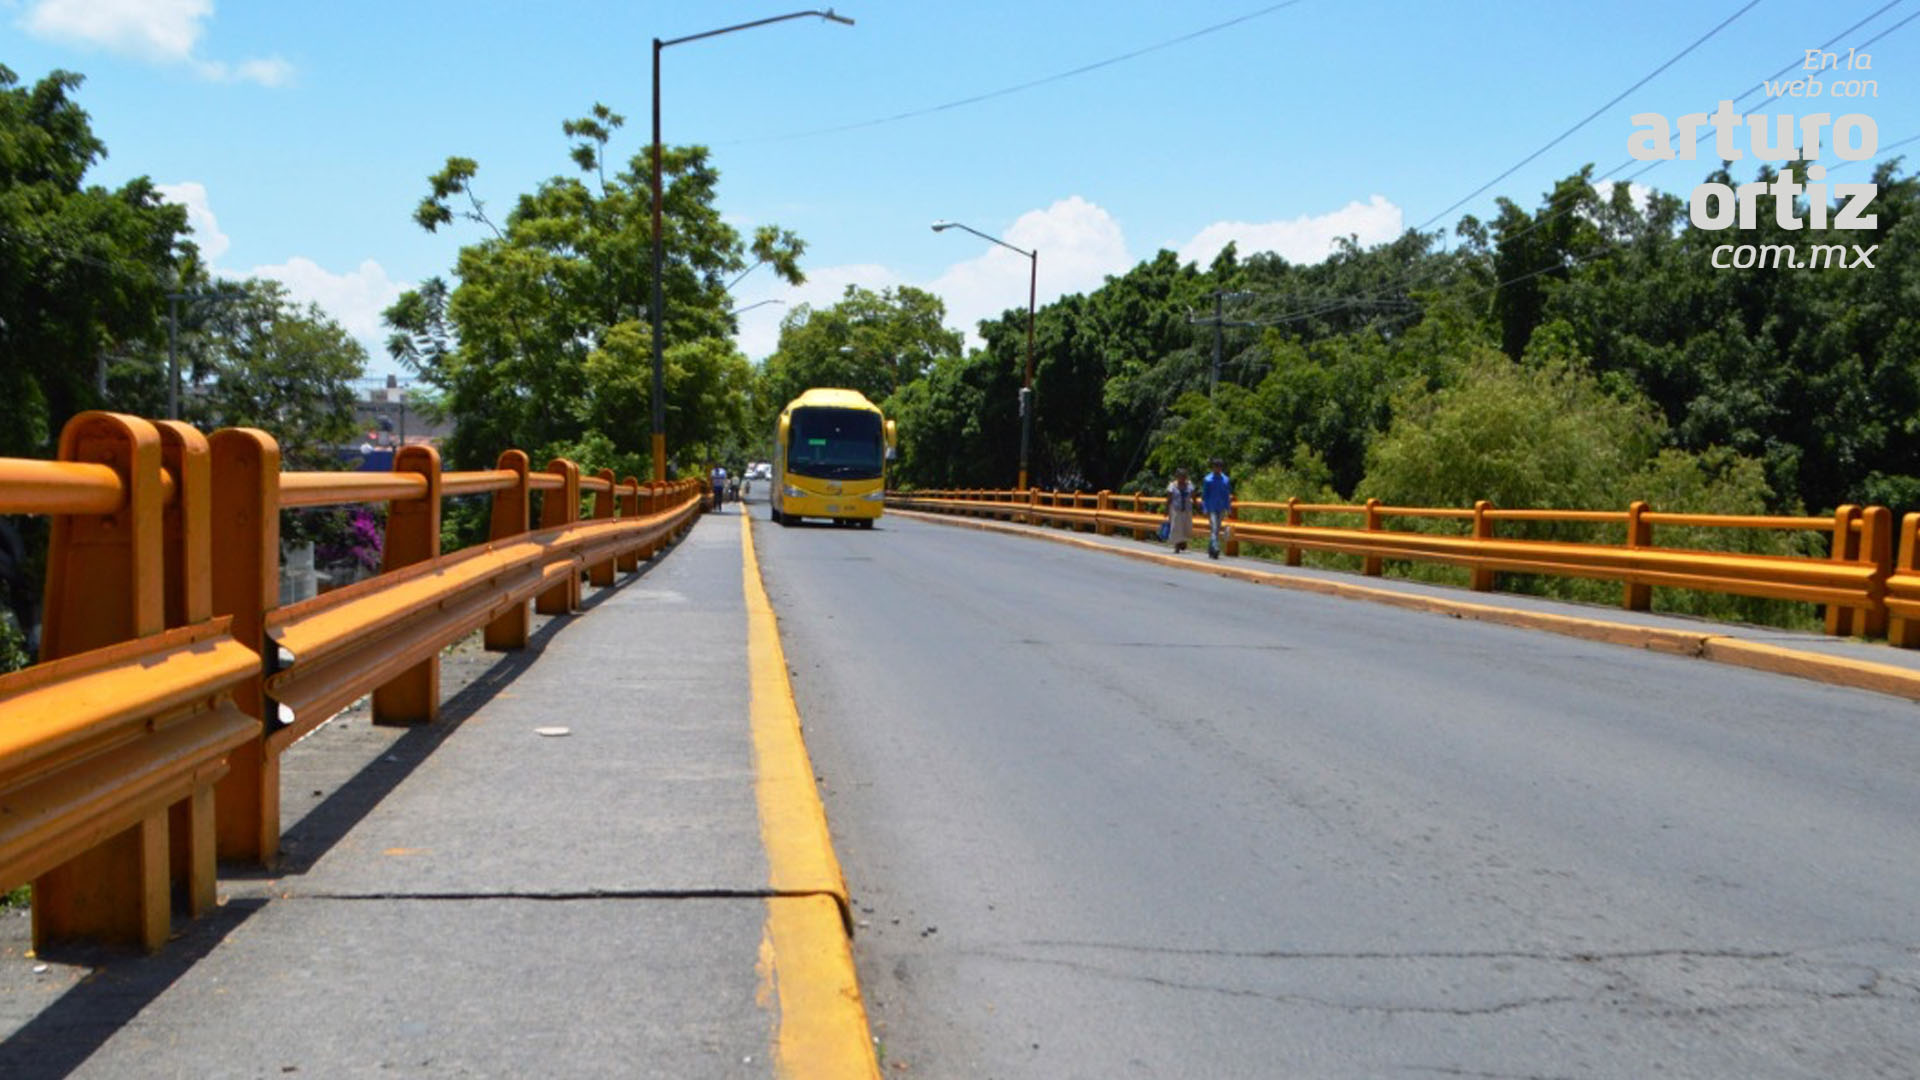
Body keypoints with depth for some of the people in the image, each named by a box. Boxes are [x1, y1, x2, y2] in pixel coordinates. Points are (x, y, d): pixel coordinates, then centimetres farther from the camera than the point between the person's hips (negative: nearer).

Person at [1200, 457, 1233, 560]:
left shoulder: (1225, 480, 7)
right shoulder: (1207, 480, -3)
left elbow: (1228, 495, 12)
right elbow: (1204, 496, -2)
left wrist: (1228, 509, 6)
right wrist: (1205, 510, -8)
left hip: (1221, 509, 4)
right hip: (1211, 508, -4)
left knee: (1216, 530, 9)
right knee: (1214, 529, -15)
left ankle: (1210, 550, 20)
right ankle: (1215, 549, -23)